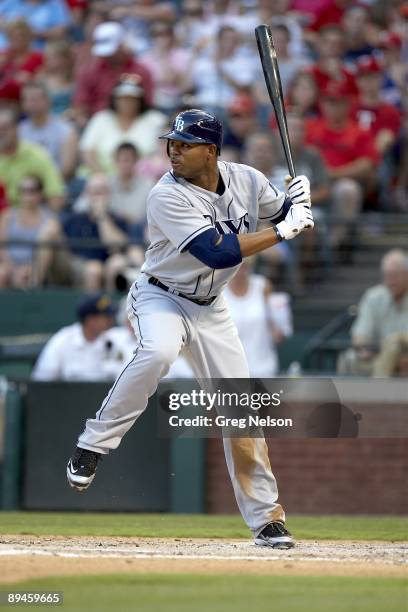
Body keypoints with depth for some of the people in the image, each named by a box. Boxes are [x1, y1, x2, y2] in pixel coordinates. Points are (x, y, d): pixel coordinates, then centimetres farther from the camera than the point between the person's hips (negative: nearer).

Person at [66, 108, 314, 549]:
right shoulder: (168, 196, -24)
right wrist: (282, 232, -28)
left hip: (210, 308, 5)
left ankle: (266, 518, 10)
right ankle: (92, 446, -24)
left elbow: (286, 215, 12)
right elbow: (218, 252, -32)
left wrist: (297, 203, -12)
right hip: (159, 297, -5)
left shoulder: (246, 179, -7)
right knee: (158, 352, -38)